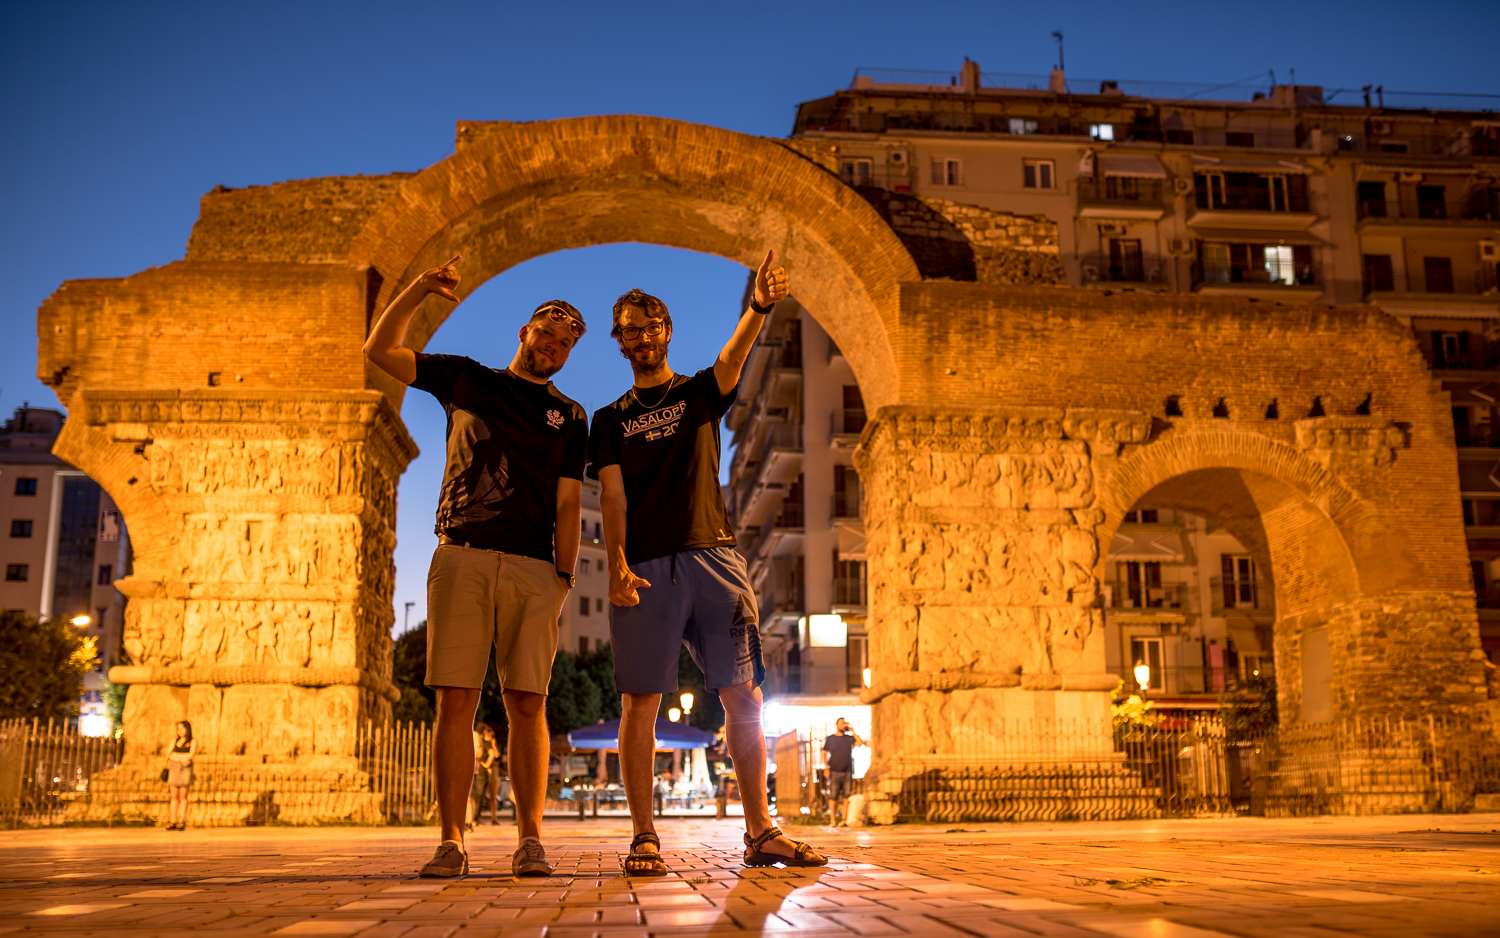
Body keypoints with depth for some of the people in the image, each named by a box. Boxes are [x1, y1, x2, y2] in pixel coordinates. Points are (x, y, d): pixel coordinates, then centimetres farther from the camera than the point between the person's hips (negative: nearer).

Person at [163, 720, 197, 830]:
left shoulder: (193, 742, 7)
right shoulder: (174, 741, 17)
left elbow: (191, 755, -7)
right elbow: (168, 755, 6)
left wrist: (174, 756, -5)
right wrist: (182, 759, -7)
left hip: (186, 770, -3)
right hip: (174, 769, 3)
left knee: (183, 796, -7)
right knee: (174, 797, -2)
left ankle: (182, 821, -9)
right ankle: (173, 822, -3)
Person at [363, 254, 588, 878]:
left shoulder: (570, 418, 17)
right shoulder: (467, 379, 18)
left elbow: (568, 504, 9)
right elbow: (379, 351, 16)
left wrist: (564, 575, -3)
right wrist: (421, 289, 4)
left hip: (532, 567, 0)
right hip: (461, 557, 0)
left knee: (526, 702, -5)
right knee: (456, 699, -5)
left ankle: (529, 840, -3)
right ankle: (452, 841, -3)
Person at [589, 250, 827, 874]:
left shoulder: (701, 393, 18)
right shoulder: (610, 421, 17)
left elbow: (733, 358, -4)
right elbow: (612, 496, 3)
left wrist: (759, 308, -25)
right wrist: (617, 564, -13)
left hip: (712, 557, 1)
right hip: (644, 568, 0)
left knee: (744, 695, -3)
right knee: (641, 700, -4)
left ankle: (760, 832, 2)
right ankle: (644, 838, 3)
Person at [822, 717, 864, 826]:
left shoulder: (849, 738, 12)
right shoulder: (830, 739, 9)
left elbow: (860, 743, -4)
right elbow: (824, 754, 7)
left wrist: (852, 731, 1)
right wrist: (826, 768, -4)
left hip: (847, 772, 2)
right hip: (835, 772, -2)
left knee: (846, 797, 0)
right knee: (833, 796, -4)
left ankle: (845, 820, 5)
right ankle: (833, 821, -1)